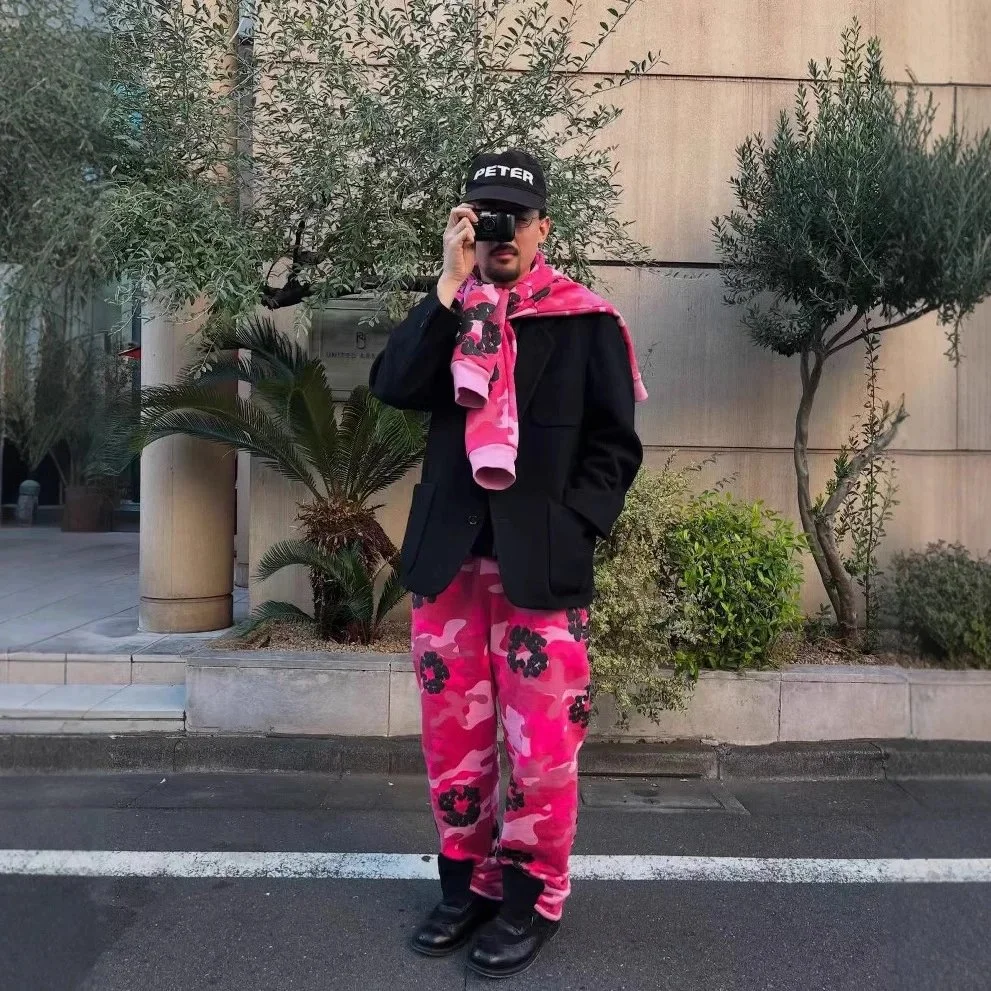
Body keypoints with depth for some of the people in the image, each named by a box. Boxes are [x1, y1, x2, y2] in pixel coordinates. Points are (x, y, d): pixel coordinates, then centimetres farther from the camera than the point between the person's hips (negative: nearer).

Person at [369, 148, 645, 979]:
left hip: (542, 562, -3)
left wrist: (571, 526, -10)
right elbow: (393, 387, -6)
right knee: (453, 736, 11)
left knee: (542, 740, 1)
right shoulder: (448, 313, 13)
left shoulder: (587, 322, 4)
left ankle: (533, 895, 21)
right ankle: (468, 881, 30)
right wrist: (452, 283, -10)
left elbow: (616, 444, 2)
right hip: (447, 557, 4)